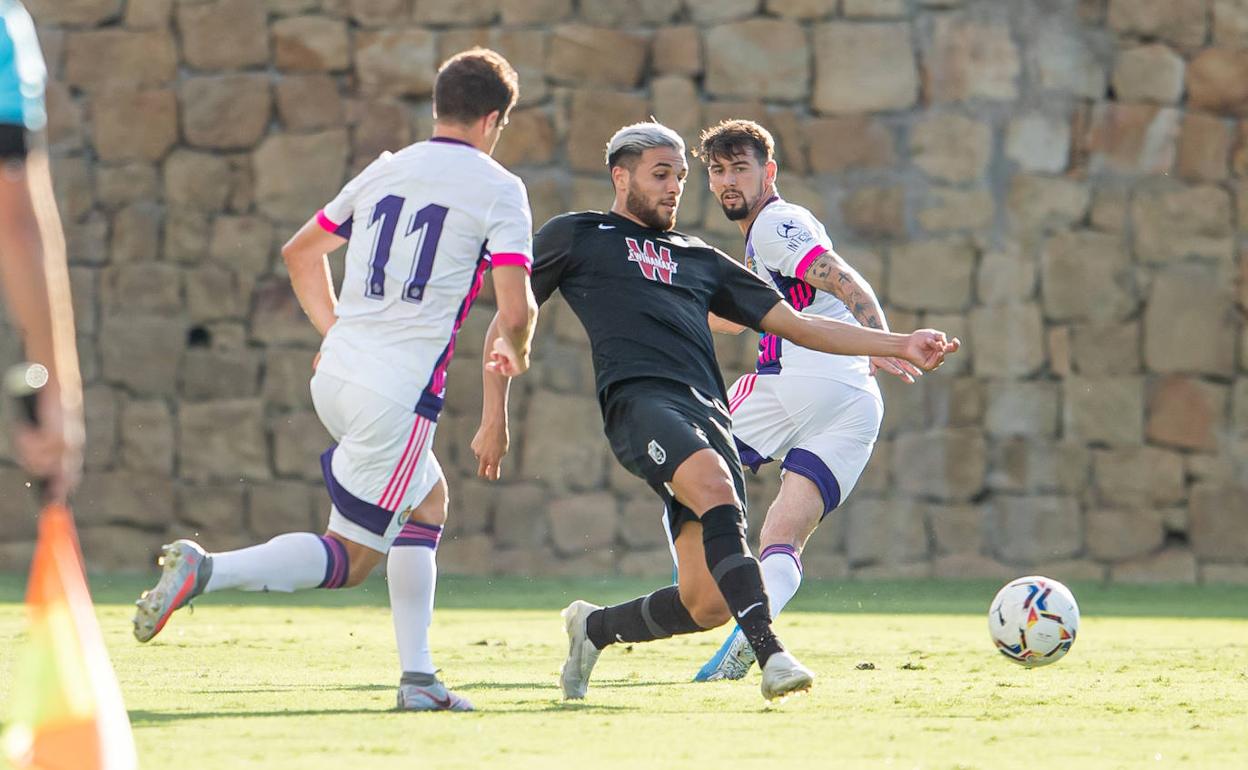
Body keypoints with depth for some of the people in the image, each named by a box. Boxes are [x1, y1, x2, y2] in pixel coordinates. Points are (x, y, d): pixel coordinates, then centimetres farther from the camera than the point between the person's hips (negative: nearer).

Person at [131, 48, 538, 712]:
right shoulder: (498, 188, -3)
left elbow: (300, 251, 26)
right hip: (400, 395, -7)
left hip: (335, 379, 7)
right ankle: (206, 572, -20)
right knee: (349, 559, 0)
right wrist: (512, 349, 11)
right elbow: (515, 310, -11)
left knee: (428, 502, 25)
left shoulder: (385, 171, 15)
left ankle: (417, 676, 18)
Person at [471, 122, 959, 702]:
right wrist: (494, 419, 13)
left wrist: (900, 346, 18)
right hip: (639, 398, -5)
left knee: (709, 604, -10)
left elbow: (797, 326, 28)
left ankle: (594, 627, 18)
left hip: (708, 416, 5)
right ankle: (770, 654, -44)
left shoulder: (700, 261, 31)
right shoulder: (575, 237, 20)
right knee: (716, 488, -36)